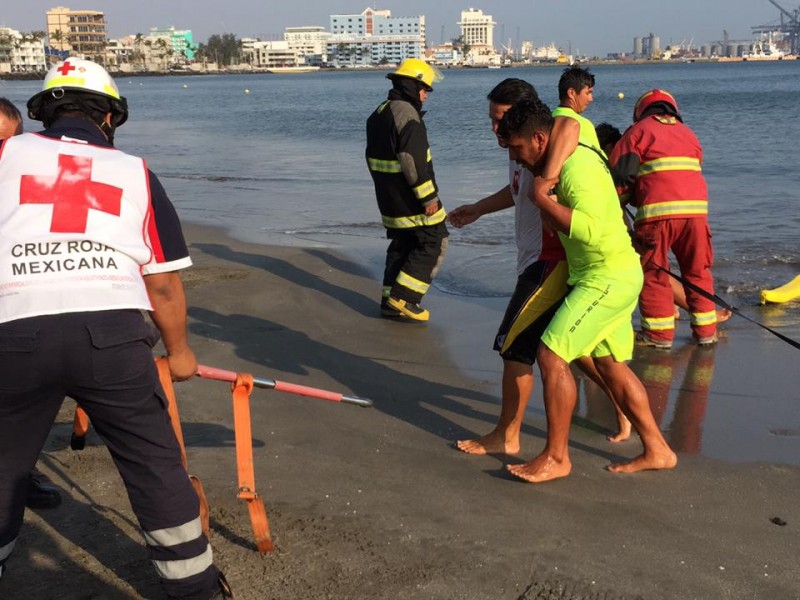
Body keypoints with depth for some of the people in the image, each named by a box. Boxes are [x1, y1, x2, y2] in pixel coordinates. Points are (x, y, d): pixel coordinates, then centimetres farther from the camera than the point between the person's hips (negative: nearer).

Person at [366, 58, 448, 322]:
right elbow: (413, 161, -24)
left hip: (388, 198, 9)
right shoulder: (407, 114, -19)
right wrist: (429, 198, -20)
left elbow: (373, 157, 20)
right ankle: (403, 297, -5)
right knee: (434, 242, 0)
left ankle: (391, 301, 18)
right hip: (411, 200, -9)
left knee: (402, 245, 17)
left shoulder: (379, 114, 12)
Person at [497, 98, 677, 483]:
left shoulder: (579, 166, -20)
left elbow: (588, 228, -33)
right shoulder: (559, 164, 12)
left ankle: (556, 458, -1)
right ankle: (657, 451, 23)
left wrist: (542, 200, -24)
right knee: (611, 365, 15)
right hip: (608, 277, 10)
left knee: (551, 354, -11)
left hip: (609, 278, -10)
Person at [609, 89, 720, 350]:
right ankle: (705, 330, 19)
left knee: (652, 272, 5)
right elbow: (694, 170, 23)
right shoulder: (688, 133, 27)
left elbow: (620, 174, 2)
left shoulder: (638, 131, 11)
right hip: (696, 208, 5)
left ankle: (659, 333, 7)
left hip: (657, 211, -5)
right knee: (697, 271, 15)